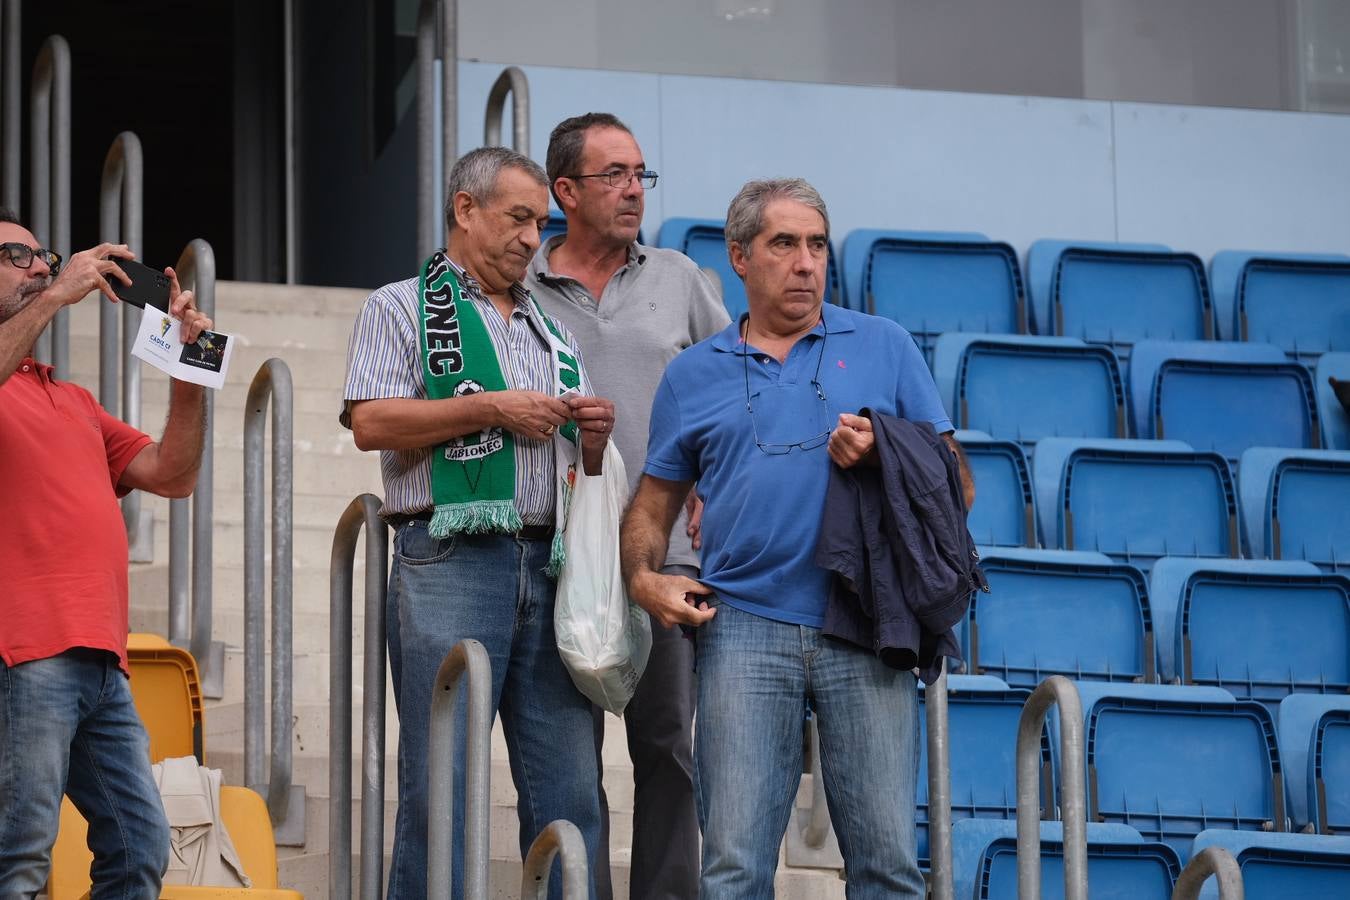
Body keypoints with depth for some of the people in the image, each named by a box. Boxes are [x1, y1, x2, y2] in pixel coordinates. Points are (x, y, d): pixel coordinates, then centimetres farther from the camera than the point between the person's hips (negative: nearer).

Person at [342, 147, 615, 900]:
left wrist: (593, 435, 6)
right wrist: (492, 409, -9)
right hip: (452, 562, -5)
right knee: (441, 784, -7)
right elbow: (371, 423, -8)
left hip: (549, 568, 6)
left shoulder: (552, 332, 26)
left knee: (570, 791, 0)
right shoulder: (404, 308, 8)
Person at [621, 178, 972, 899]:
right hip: (745, 629, 0)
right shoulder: (692, 376, 16)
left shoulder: (884, 347, 12)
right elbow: (652, 507, 19)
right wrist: (644, 578, 0)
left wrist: (879, 458, -9)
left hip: (865, 632, 0)